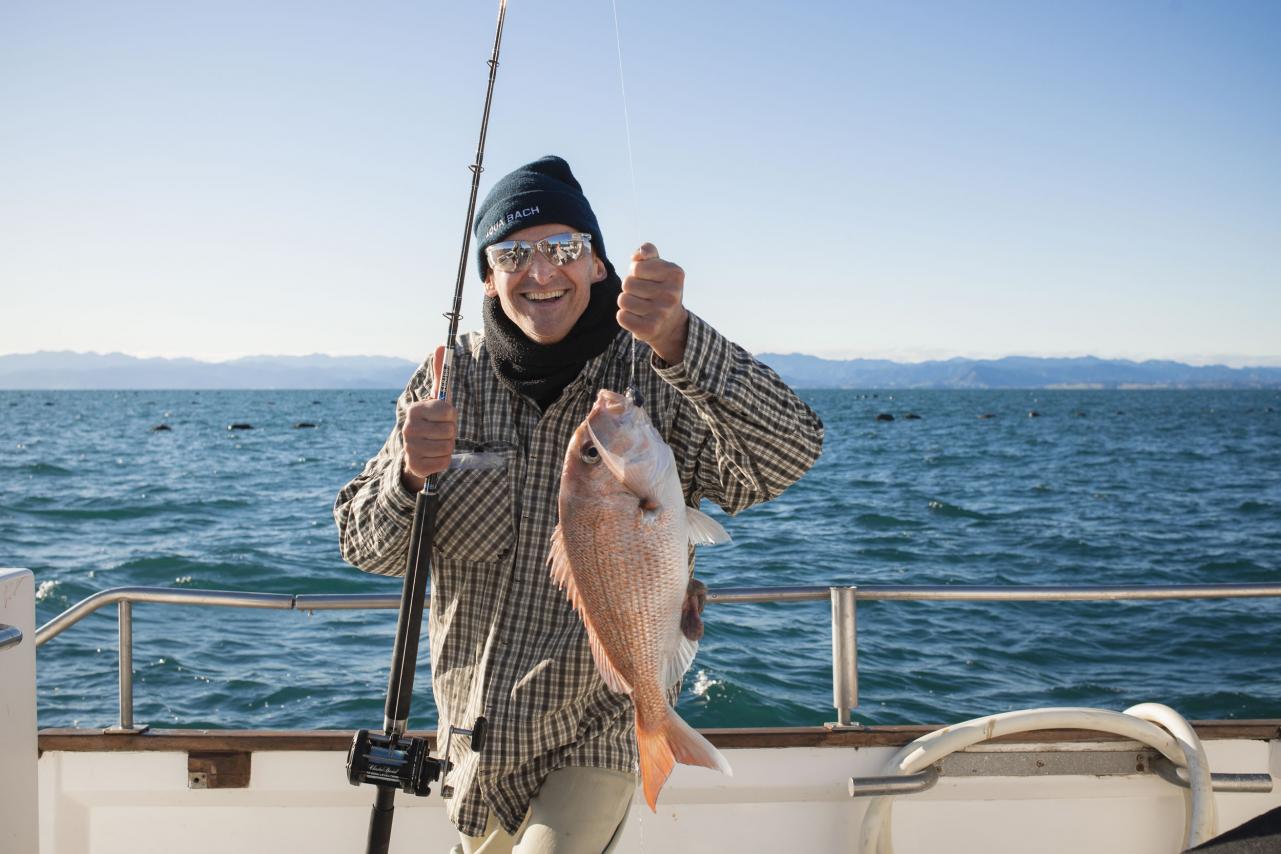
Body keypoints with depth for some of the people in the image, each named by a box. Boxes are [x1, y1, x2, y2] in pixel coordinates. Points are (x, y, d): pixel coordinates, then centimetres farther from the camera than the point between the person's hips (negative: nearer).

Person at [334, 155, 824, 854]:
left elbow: (786, 456, -31)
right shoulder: (452, 378, -4)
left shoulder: (651, 376, -14)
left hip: (598, 728, -4)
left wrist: (678, 340, -46)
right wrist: (411, 475, -26)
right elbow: (365, 548, -4)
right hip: (475, 725, 4)